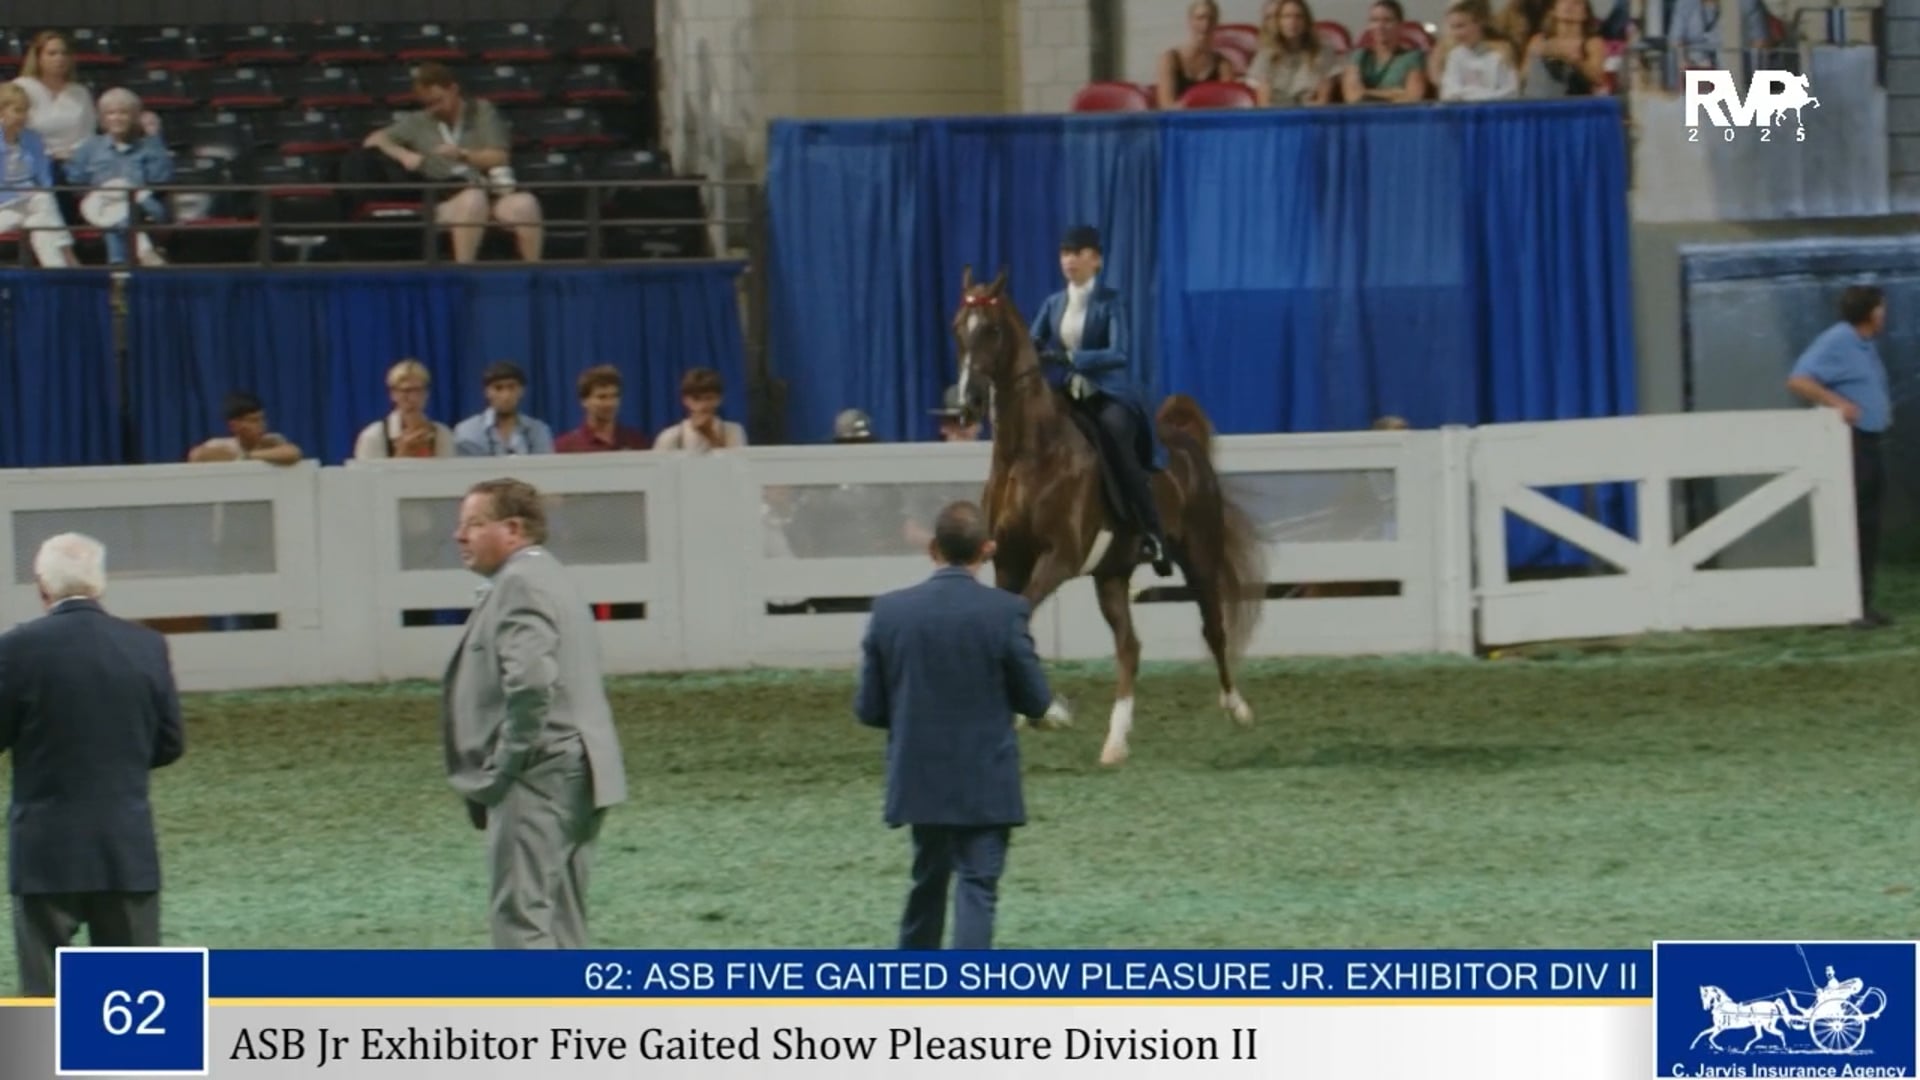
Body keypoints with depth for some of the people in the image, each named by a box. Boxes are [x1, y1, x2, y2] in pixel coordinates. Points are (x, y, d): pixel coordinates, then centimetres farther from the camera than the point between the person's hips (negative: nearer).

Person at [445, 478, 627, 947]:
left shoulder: (520, 583, -13)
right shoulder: (547, 576, 21)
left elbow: (530, 682, -26)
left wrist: (506, 766, -16)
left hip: (537, 775, -11)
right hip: (572, 777, 11)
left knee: (522, 917, -12)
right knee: (558, 922, 13)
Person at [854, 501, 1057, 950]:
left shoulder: (890, 611, -6)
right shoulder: (1005, 612, -14)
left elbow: (868, 709, -1)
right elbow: (1036, 701, -7)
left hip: (918, 779, 4)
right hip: (985, 782, -4)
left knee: (928, 880, 22)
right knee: (977, 887, -1)